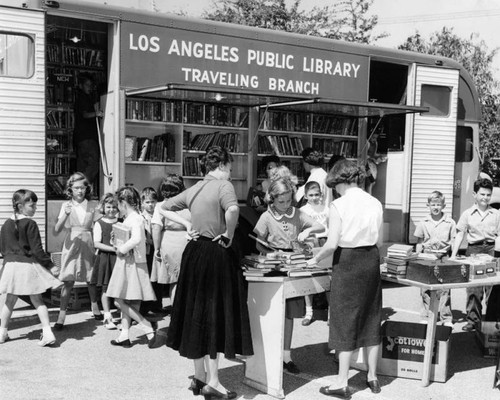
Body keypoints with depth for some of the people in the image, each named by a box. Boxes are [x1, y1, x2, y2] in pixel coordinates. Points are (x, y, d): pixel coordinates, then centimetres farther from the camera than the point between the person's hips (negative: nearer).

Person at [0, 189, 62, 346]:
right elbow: (37, 249, -13)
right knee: (37, 300, 5)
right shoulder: (30, 224, -12)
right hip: (29, 265, -4)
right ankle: (47, 332, -2)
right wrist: (48, 262, -4)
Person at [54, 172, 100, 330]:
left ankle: (95, 309, 31)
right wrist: (66, 215, -24)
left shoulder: (91, 207, 5)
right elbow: (57, 229, -8)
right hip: (72, 244, -2)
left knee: (91, 279, 11)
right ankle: (61, 317, -1)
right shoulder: (66, 205, 0)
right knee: (69, 281, -7)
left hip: (88, 244, 2)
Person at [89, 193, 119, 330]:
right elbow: (97, 244, -8)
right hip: (105, 258, -2)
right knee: (106, 288, 2)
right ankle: (108, 318, 11)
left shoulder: (121, 222, 8)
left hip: (119, 258, 2)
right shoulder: (99, 223, 0)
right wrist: (113, 248, -17)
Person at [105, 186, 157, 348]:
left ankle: (149, 329, -6)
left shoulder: (135, 218, -16)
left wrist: (122, 249, -21)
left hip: (132, 264, -9)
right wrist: (117, 244, 6)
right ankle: (124, 336, 19)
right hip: (126, 264, 9)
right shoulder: (129, 218, 14)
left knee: (120, 302, -7)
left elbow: (137, 239, -33)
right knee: (124, 302, 12)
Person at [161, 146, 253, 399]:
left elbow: (163, 207, 21)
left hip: (194, 254, 7)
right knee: (216, 314, 1)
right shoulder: (223, 185, -11)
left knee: (196, 314, 13)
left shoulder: (193, 190, 11)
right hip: (216, 255, -7)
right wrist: (229, 235, -16)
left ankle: (199, 377, 24)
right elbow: (232, 210, -33)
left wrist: (186, 224, 15)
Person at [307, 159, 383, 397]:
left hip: (347, 261, -5)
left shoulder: (339, 205, -13)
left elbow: (332, 244, -16)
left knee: (346, 320, 4)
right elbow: (379, 239, 7)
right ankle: (372, 377, 27)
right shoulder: (375, 203, 3)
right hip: (372, 259, 5)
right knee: (371, 318, 16)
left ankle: (341, 384, 10)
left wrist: (315, 259, 0)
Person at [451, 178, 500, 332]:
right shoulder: (467, 214, 6)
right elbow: (460, 235, 6)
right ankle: (473, 320, 9)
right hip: (473, 250, 0)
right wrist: (453, 255, -1)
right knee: (473, 288, 1)